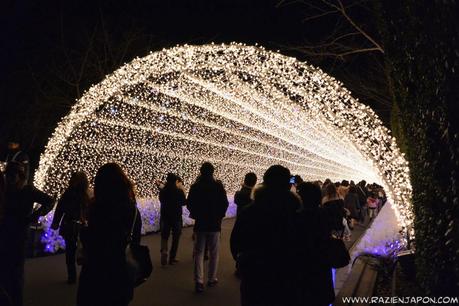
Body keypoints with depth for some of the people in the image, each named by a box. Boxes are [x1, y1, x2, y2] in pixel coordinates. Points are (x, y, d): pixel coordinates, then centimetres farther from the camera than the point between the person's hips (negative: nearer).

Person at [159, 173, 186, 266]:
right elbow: (184, 202, 1)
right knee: (175, 238, 11)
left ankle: (164, 251, -12)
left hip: (165, 217, 2)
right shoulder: (179, 191, -13)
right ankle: (172, 258, 15)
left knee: (164, 237, 14)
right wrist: (182, 190, 3)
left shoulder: (162, 191, -5)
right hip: (176, 217, -2)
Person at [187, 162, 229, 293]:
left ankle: (199, 281, -2)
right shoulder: (218, 185, -9)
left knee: (199, 252, 7)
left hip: (200, 223, 1)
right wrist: (219, 216, 8)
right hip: (214, 224, -1)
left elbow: (189, 204, -2)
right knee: (213, 253, 11)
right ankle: (212, 279, 16)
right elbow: (225, 203, -8)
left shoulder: (195, 186, -4)